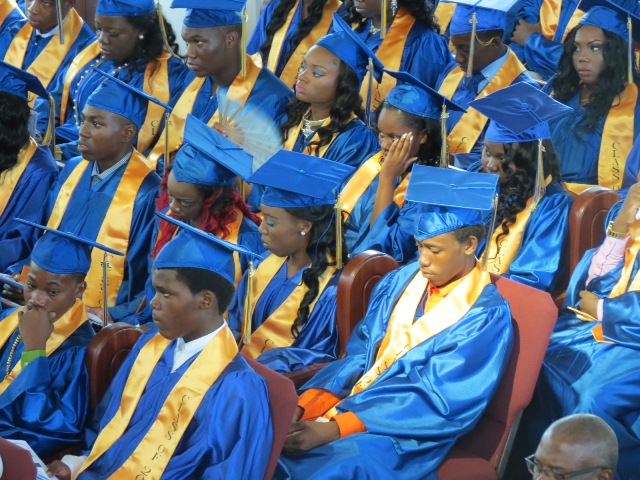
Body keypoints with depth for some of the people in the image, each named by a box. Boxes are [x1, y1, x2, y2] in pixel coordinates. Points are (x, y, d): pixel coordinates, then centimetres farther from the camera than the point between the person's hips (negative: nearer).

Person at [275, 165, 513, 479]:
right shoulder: (400, 283, 8)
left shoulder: (486, 318, -11)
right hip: (356, 404, 6)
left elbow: (436, 403, -17)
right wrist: (304, 406, -10)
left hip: (409, 437, -6)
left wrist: (335, 429, -23)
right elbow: (358, 356, 9)